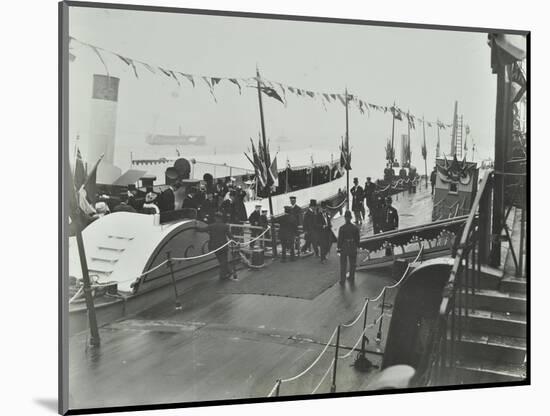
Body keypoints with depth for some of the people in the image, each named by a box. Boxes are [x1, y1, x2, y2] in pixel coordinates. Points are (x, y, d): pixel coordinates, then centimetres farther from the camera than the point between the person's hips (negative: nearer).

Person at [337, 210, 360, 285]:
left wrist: (339, 248, -1)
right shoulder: (355, 228, -8)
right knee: (352, 264, 18)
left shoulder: (342, 228, -16)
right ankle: (351, 279, 28)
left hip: (344, 248, -2)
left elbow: (340, 239, -11)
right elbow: (357, 239, -1)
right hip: (353, 248, 2)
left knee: (343, 265, 10)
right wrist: (357, 246, 12)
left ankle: (342, 281, 15)